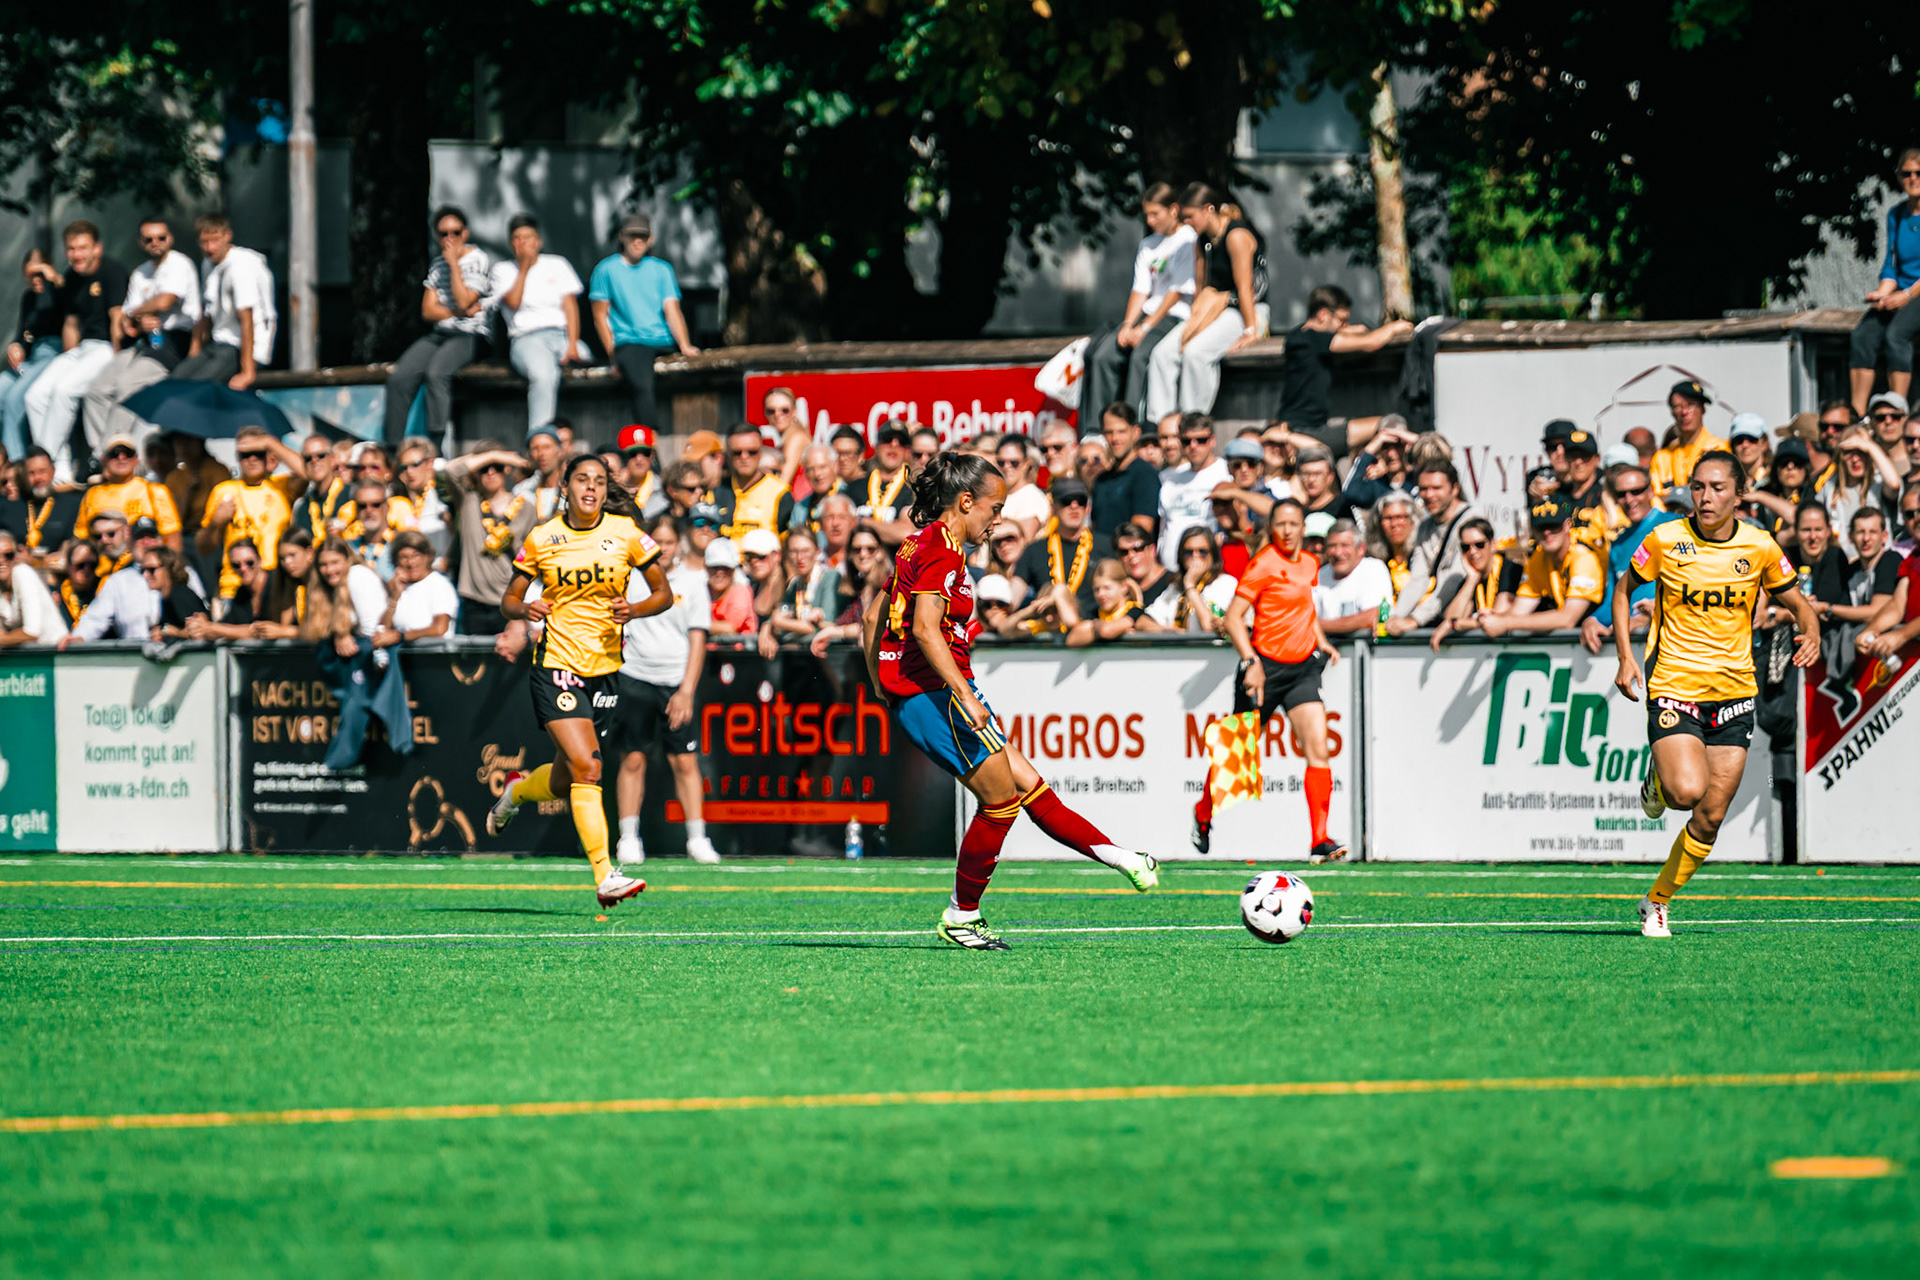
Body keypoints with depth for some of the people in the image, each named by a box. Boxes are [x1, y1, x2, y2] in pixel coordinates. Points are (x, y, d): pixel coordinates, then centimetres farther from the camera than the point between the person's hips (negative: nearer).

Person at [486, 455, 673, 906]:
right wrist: (525, 609, -15)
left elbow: (664, 594, 7)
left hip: (605, 666, 3)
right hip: (556, 663, -3)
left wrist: (633, 609, -13)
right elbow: (509, 601, 8)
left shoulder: (626, 533, 1)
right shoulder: (541, 539, 0)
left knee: (564, 783, 12)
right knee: (585, 767, -19)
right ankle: (605, 876, -20)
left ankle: (516, 790, 48)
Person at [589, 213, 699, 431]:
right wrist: (613, 355, -4)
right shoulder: (606, 269, 11)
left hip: (664, 342, 4)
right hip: (629, 343, -4)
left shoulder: (661, 269, 20)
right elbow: (600, 316, 7)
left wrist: (684, 345, -6)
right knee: (642, 386, -33)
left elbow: (672, 310, 11)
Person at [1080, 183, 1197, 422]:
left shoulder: (1188, 240, -5)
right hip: (1148, 314, 7)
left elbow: (1177, 292, -10)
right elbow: (1140, 290, 14)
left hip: (1177, 316, -7)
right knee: (1103, 355, -17)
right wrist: (1128, 325, -4)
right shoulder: (1147, 245, 19)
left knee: (1140, 355, -34)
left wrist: (1146, 327, -13)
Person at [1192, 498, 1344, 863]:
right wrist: (1251, 662, -24)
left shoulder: (1309, 564, 10)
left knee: (1318, 749, -10)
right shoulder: (1264, 564, -11)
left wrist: (1321, 642, 14)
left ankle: (1320, 840, -12)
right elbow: (1233, 619, -14)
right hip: (1266, 666, -5)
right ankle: (1203, 814, 34)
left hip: (1302, 668, 5)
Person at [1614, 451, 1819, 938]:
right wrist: (1626, 657, -1)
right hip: (1674, 688, -2)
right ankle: (1658, 782, 13)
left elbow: (1797, 602, 12)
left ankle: (1657, 901, 21)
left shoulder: (1759, 548, -2)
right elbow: (1623, 589, 10)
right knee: (1687, 791, -24)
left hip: (1733, 692, 2)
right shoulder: (1664, 541, -6)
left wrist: (1811, 634, -10)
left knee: (1710, 819, 1)